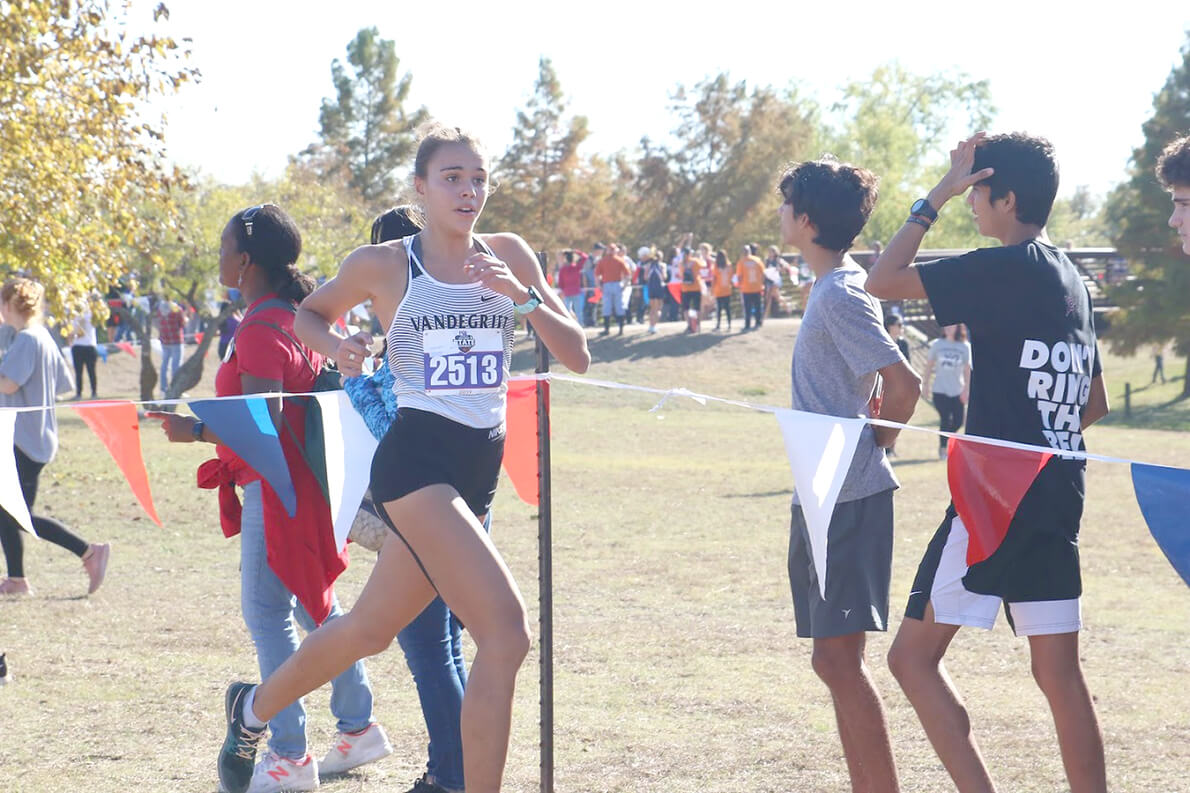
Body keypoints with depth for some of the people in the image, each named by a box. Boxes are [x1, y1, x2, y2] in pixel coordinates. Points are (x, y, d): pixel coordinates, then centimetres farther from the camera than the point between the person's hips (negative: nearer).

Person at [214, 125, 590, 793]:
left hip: (481, 466, 6)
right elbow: (308, 314, 16)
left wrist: (525, 297, -11)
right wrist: (338, 349, -6)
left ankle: (255, 706, 44)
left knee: (371, 630, 19)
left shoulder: (509, 256, 8)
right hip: (416, 457, -6)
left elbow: (577, 356, 5)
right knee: (507, 630, -20)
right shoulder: (382, 265, -2)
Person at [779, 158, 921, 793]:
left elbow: (904, 386, -21)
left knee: (837, 656, -12)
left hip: (849, 496, -10)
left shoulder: (841, 295, -15)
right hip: (824, 495, 10)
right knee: (834, 657, 12)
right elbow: (881, 389, 23)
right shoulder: (834, 287, 15)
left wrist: (871, 447, -6)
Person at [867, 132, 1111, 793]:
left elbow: (883, 282, -12)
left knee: (913, 655, -2)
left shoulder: (1003, 269, -11)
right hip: (1058, 498, 8)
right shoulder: (1072, 280, 15)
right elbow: (1095, 404, 22)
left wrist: (936, 197, -6)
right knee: (1059, 672, 9)